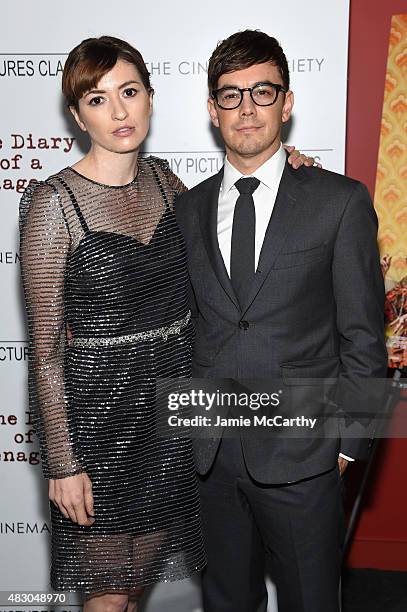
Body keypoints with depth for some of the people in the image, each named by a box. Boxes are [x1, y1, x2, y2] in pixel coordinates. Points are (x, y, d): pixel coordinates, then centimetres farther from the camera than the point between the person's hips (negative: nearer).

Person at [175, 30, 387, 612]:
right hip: (211, 452, 3)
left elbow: (363, 337, -4)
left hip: (301, 454, -3)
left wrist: (349, 440, -6)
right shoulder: (187, 209, 6)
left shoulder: (341, 202, -5)